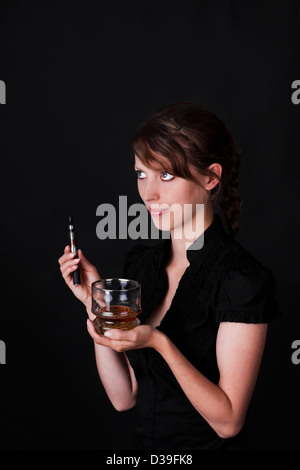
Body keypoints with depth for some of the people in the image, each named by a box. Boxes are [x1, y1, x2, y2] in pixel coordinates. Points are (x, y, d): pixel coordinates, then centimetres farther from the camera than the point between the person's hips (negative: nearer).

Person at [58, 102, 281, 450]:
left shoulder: (243, 280, -17)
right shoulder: (140, 261, 0)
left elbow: (227, 420, -14)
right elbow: (124, 397, 1)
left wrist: (160, 343, -24)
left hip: (206, 444, -4)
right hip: (146, 442, 4)